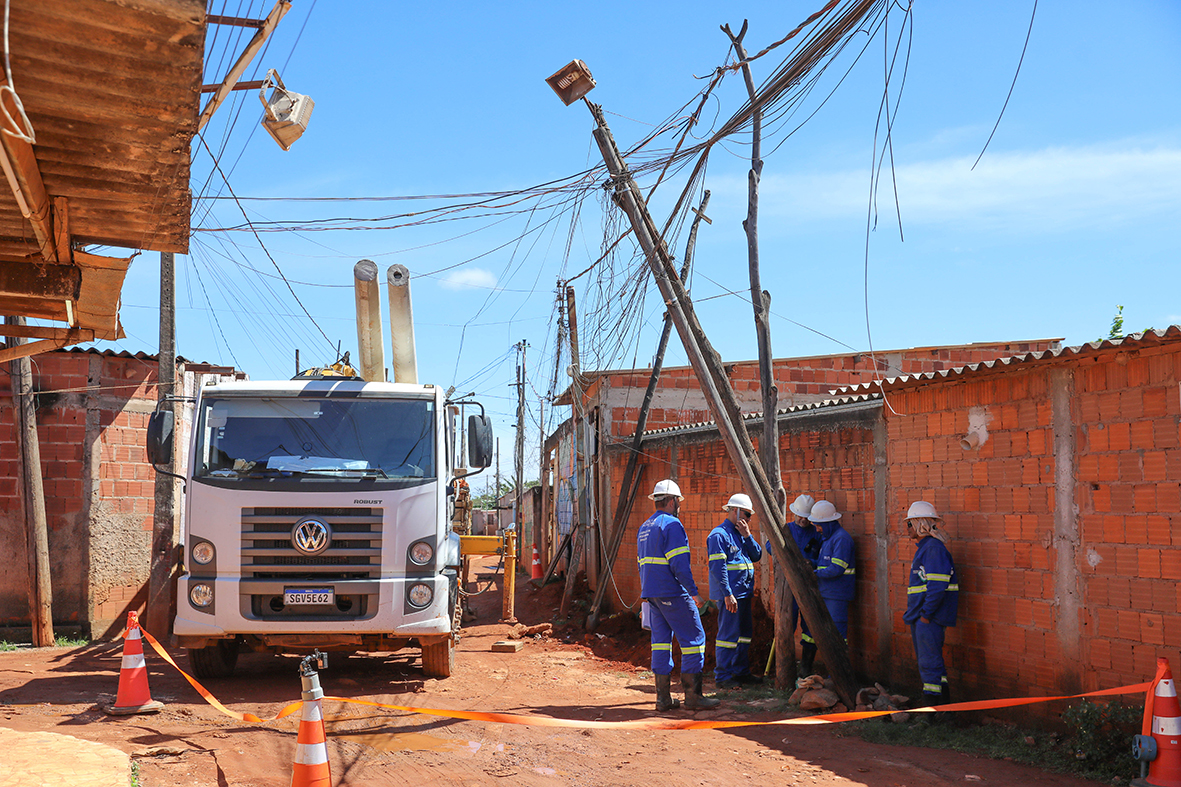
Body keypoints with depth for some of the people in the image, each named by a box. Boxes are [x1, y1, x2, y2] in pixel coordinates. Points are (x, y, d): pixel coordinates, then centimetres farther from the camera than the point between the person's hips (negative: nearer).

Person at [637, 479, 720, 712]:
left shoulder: (644, 527, 17)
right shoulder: (671, 525, -11)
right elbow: (679, 563, -18)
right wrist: (693, 591, -13)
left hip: (650, 593, 9)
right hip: (673, 593, -9)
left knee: (661, 639, 9)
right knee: (693, 638, -3)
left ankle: (663, 697, 7)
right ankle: (692, 695, -5)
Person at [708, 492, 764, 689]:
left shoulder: (740, 533, 18)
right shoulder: (719, 535, -12)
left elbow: (757, 556, 12)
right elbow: (717, 567, -18)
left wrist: (747, 536, -2)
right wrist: (728, 594, -22)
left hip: (743, 592, 10)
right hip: (729, 594, -10)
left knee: (745, 633, 14)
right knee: (728, 634, -9)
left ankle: (741, 672, 23)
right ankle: (722, 676, -4)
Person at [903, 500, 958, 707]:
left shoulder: (934, 548, -15)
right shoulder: (923, 548, 18)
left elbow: (937, 586, -22)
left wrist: (926, 614, -20)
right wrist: (912, 616, 20)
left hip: (929, 619, -11)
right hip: (920, 618, 11)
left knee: (930, 663, -10)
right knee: (927, 662, 14)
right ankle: (943, 703, 21)